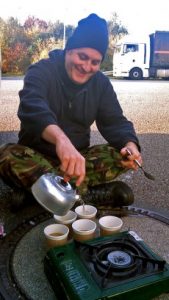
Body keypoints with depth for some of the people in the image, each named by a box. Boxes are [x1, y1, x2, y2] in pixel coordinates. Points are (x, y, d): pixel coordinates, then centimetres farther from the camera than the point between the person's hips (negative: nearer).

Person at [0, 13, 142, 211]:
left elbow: (114, 121, -3)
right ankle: (89, 195, -37)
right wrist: (60, 138, -57)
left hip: (78, 157, 3)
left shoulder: (101, 83, 1)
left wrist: (130, 144, -28)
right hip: (37, 155, -3)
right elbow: (33, 108, -35)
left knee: (124, 154, -19)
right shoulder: (41, 71, -14)